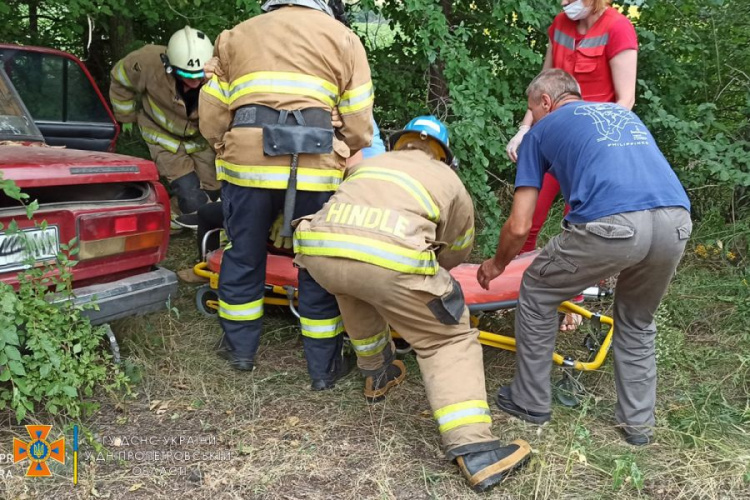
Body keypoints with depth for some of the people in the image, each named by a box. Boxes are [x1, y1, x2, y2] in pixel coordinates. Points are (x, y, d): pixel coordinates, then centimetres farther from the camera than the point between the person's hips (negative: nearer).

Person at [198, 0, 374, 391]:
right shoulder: (344, 39, 16)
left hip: (246, 163, 2)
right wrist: (341, 163, 23)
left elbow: (211, 117, 14)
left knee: (242, 257, 18)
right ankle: (324, 367, 20)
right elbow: (358, 127, 7)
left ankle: (241, 350, 32)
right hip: (316, 169, -1)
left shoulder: (236, 35, 21)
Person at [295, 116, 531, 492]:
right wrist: (428, 270, 62)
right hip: (389, 260, -4)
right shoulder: (449, 180, 30)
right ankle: (474, 450, 4)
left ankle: (377, 376, 47)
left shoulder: (367, 165, 38)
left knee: (356, 287, 37)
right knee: (449, 339, 13)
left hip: (319, 250, 4)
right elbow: (456, 253, 41)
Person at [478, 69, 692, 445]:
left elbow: (519, 226, 15)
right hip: (677, 221, 5)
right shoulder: (624, 113, 36)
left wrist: (497, 265, 37)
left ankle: (530, 402, 32)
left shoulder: (542, 130, 21)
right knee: (638, 322, 31)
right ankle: (639, 423, 35)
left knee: (537, 293, 22)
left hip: (611, 224, -5)